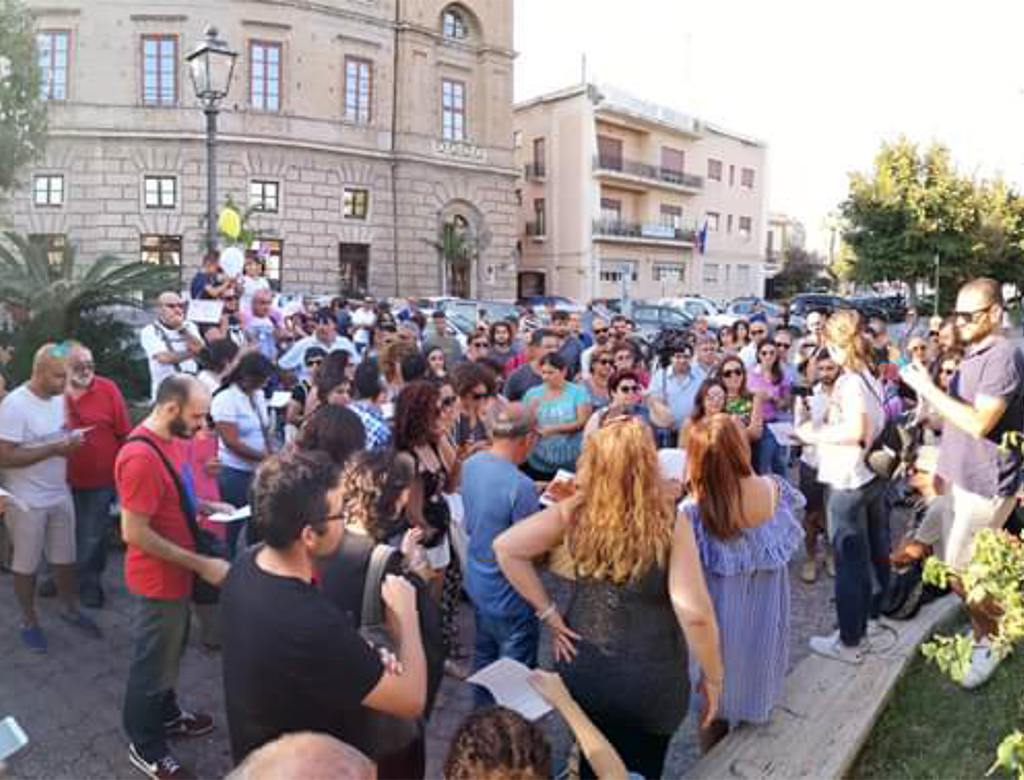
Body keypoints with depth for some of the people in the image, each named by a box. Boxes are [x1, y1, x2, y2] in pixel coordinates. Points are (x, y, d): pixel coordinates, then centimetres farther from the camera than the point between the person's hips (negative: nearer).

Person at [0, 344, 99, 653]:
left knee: (65, 558, 17)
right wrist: (54, 449, -26)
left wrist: (71, 441, -3)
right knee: (26, 565, 11)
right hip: (26, 501, -6)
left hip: (60, 494, 6)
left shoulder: (59, 398, 1)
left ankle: (70, 609, 37)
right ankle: (29, 622, 29)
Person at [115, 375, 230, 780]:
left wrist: (205, 507, 0)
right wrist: (201, 564, -25)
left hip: (175, 574, 9)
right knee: (154, 661, 11)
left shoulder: (168, 439, 0)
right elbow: (134, 533, -28)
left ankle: (166, 715, 48)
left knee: (170, 652, 26)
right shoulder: (141, 456, -30)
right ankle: (144, 746, 31)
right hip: (158, 580, -9)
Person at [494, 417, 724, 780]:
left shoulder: (575, 512, -13)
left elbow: (505, 548, -11)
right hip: (649, 680, -2)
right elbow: (694, 613, -25)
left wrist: (548, 613, -6)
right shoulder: (670, 525, -22)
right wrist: (713, 677, -9)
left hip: (583, 670, 3)